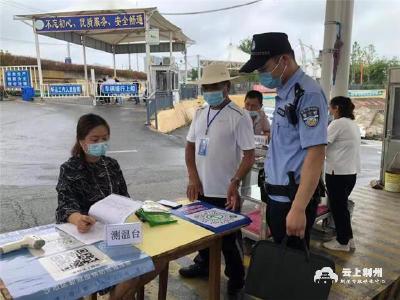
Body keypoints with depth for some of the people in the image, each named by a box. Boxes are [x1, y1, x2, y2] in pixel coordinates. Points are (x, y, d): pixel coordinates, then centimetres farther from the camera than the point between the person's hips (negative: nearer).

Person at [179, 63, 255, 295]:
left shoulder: (239, 116, -13)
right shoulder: (200, 114, 6)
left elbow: (249, 155, -15)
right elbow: (190, 147, 9)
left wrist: (235, 182, -27)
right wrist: (193, 178, -3)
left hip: (226, 193, -6)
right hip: (202, 189, 6)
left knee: (229, 239, 9)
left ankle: (236, 280, 31)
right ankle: (203, 265, 47)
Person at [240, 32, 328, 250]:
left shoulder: (307, 94, -17)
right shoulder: (284, 93, 11)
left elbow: (315, 154, -22)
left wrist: (298, 209, -25)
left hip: (293, 198, -9)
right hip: (276, 196, 9)